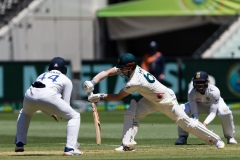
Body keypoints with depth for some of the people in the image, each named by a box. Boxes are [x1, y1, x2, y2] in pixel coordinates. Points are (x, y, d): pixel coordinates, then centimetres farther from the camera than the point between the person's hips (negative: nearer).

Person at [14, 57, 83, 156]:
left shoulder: (42, 75, 39)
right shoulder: (66, 80, 27)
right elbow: (66, 104, 19)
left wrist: (51, 113, 45)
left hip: (30, 95, 5)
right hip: (48, 96, -4)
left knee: (25, 113, 40)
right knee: (74, 116, 13)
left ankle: (19, 143, 27)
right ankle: (70, 148, -2)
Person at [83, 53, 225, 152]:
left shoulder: (135, 82, -37)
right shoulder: (129, 68, -15)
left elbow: (118, 97, -25)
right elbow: (106, 73, -16)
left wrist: (100, 97, -21)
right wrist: (92, 83, -29)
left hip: (166, 101, -8)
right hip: (151, 99, 8)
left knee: (185, 122, -1)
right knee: (131, 113, -9)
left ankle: (215, 139, 12)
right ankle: (128, 144, -10)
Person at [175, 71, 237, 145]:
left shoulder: (214, 91, -37)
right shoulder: (191, 93, -31)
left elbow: (213, 113, -37)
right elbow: (194, 113, -29)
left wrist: (205, 123, -54)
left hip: (216, 104, -2)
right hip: (199, 105, 2)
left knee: (224, 111, -37)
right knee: (183, 109, -27)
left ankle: (230, 136, -11)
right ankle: (183, 136, -7)